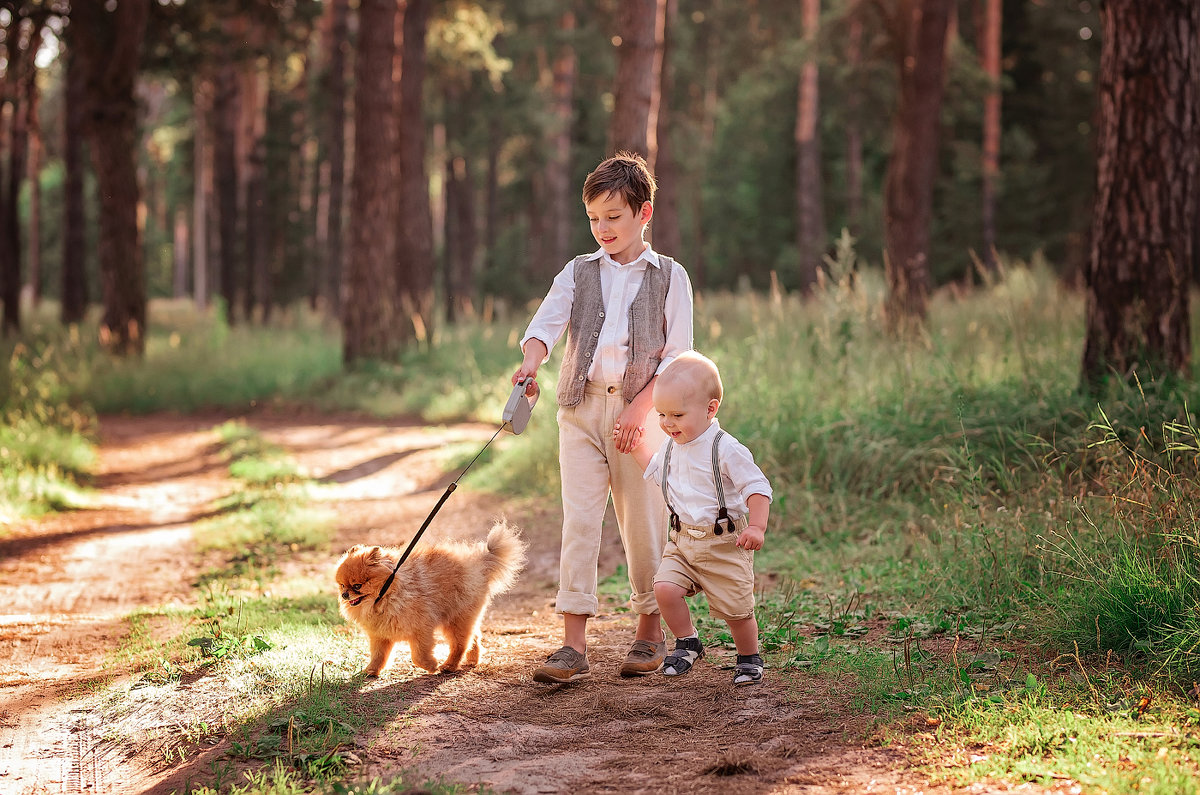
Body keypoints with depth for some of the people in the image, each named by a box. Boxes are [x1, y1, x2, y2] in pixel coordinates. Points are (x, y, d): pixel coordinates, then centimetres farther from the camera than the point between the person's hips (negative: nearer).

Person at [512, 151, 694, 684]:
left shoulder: (669, 276, 4)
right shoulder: (579, 272, 10)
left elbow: (677, 355, 0)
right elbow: (545, 323, -5)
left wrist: (641, 408, -12)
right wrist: (531, 361, -27)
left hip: (640, 409, -2)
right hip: (582, 406, 2)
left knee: (643, 524, 4)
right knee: (578, 521, -6)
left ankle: (651, 631, 22)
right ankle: (573, 644, -7)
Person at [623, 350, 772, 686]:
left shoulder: (725, 449, -17)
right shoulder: (672, 446, 5)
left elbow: (757, 487, -16)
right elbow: (656, 470, 27)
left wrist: (756, 527, -26)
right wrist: (637, 447, 19)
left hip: (724, 544, -5)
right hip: (682, 540, 6)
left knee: (736, 608, 2)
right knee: (665, 588, -15)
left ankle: (749, 658, 27)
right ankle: (687, 643, 6)